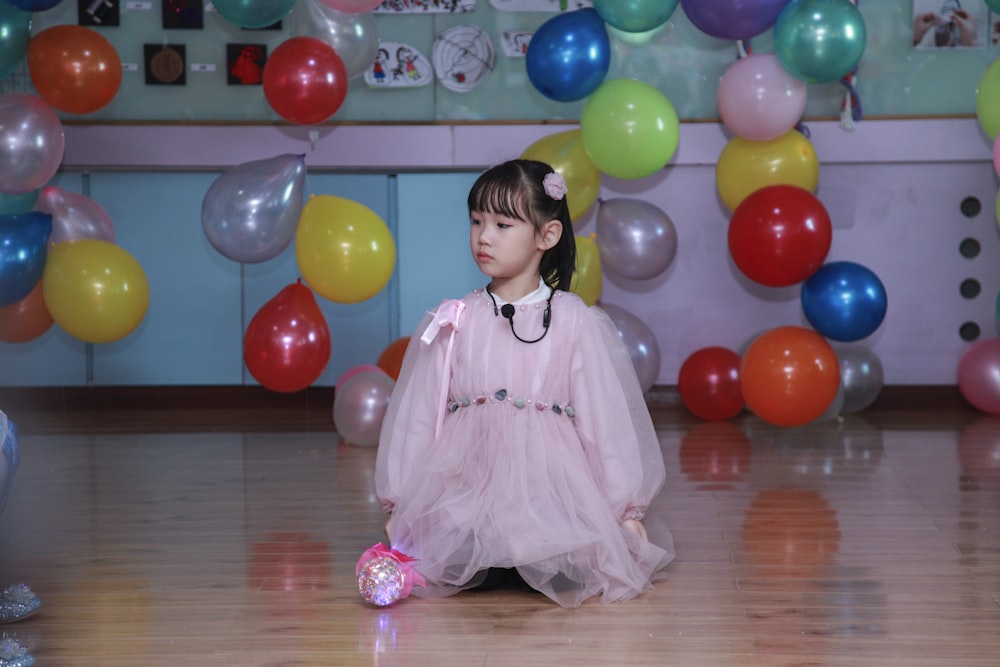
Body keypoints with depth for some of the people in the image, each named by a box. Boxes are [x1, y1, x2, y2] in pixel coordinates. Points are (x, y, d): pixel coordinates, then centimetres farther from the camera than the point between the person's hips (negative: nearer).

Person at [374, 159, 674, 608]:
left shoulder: (575, 322, 4)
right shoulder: (453, 323, 9)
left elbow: (604, 417, 4)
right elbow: (418, 415, 11)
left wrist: (626, 508, 1)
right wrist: (399, 505, 8)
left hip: (551, 483, -1)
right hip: (467, 478, 1)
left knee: (567, 575, -27)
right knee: (456, 567, -28)